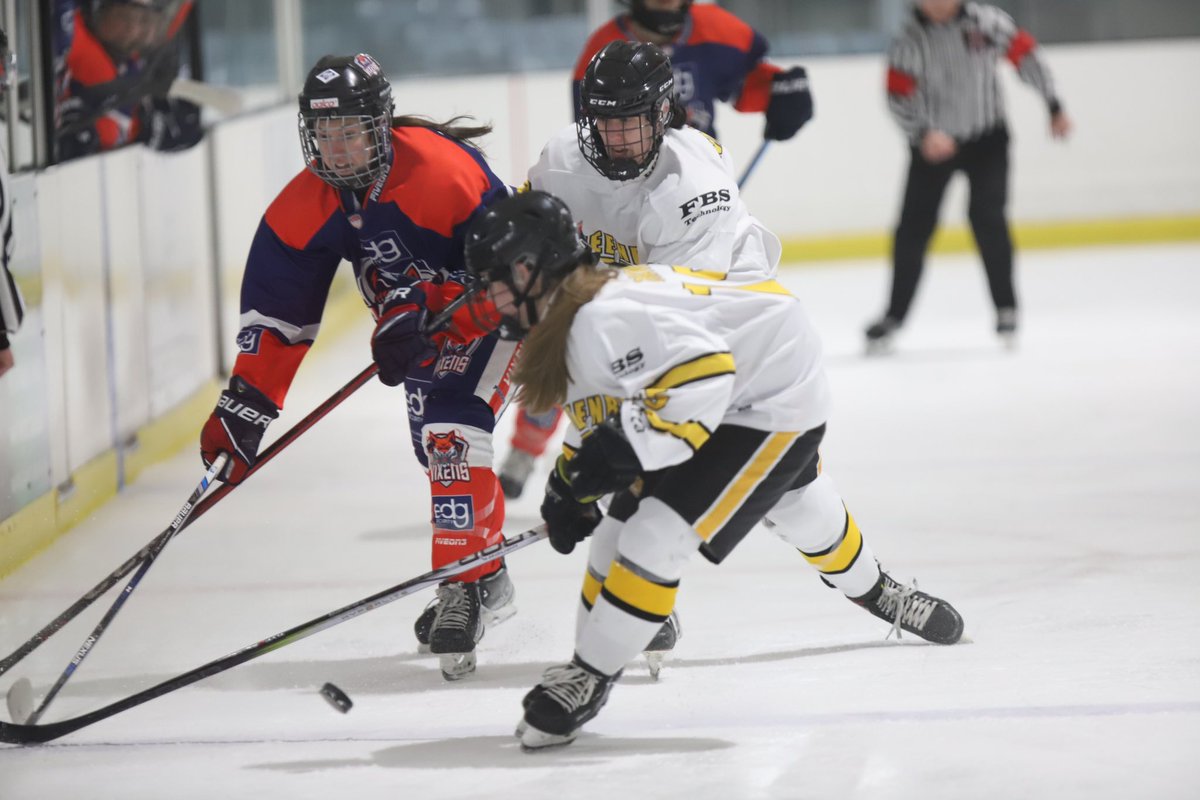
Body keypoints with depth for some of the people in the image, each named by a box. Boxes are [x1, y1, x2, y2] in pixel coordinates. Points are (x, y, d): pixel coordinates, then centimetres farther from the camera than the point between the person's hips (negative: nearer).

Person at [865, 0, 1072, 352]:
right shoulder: (910, 40, -14)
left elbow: (1025, 55, -2)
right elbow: (899, 98, -16)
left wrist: (1054, 108, 1)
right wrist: (924, 134, -33)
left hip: (987, 138, -1)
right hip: (933, 142, 1)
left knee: (987, 217, -14)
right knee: (914, 227, 0)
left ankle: (1006, 309, 1)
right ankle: (894, 316, 13)